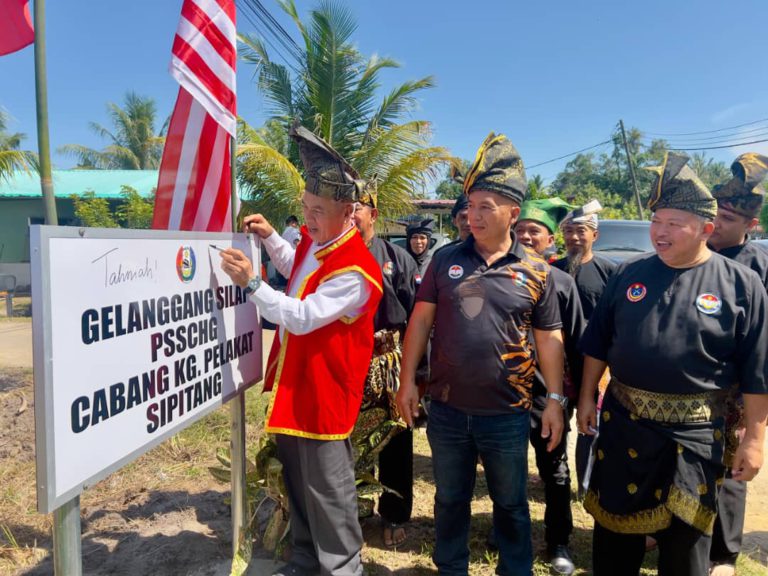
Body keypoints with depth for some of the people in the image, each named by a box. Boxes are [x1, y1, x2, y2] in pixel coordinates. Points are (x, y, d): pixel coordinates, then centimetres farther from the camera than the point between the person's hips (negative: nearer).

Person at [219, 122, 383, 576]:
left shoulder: (355, 271, -25)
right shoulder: (313, 241, 3)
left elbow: (302, 318, -28)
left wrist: (251, 284, -29)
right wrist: (270, 237, 12)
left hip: (324, 390, -9)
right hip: (293, 382, 9)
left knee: (327, 490, 6)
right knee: (297, 481, 22)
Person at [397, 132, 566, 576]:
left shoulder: (536, 271, -4)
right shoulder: (446, 260, -1)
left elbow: (549, 338, 0)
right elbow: (421, 320, 1)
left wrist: (555, 399, -2)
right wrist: (408, 380, -3)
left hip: (508, 414, -1)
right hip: (446, 408, 2)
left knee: (511, 504, 18)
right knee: (450, 500, 19)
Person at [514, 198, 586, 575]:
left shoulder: (562, 282, -1)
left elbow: (577, 342, 2)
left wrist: (581, 392, 2)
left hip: (551, 392, 0)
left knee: (555, 471, 15)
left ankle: (558, 541, 33)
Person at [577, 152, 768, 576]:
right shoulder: (627, 274, 1)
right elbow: (597, 343, 6)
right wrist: (587, 397, 6)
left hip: (694, 434, -2)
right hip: (623, 423, 3)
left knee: (686, 542, 13)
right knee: (614, 525, 16)